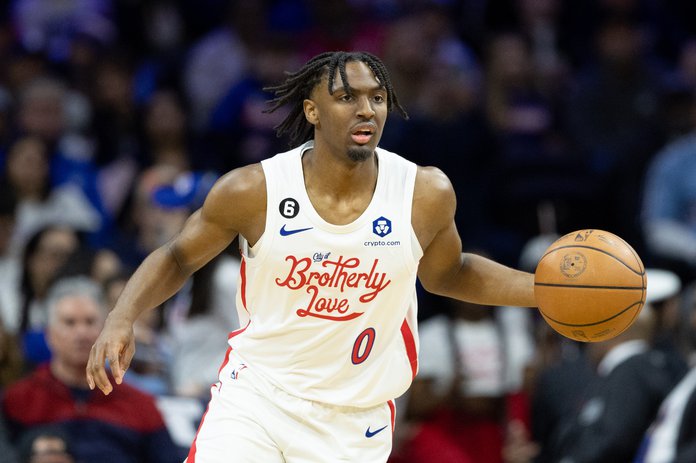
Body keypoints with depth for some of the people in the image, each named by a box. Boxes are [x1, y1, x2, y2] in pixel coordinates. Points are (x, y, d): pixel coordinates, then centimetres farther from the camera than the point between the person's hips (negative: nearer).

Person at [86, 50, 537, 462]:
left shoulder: (426, 193, -9)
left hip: (354, 423, 1)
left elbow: (446, 274, 12)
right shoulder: (254, 191, -13)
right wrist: (121, 319, -12)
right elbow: (177, 258, 4)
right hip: (256, 393, -1)